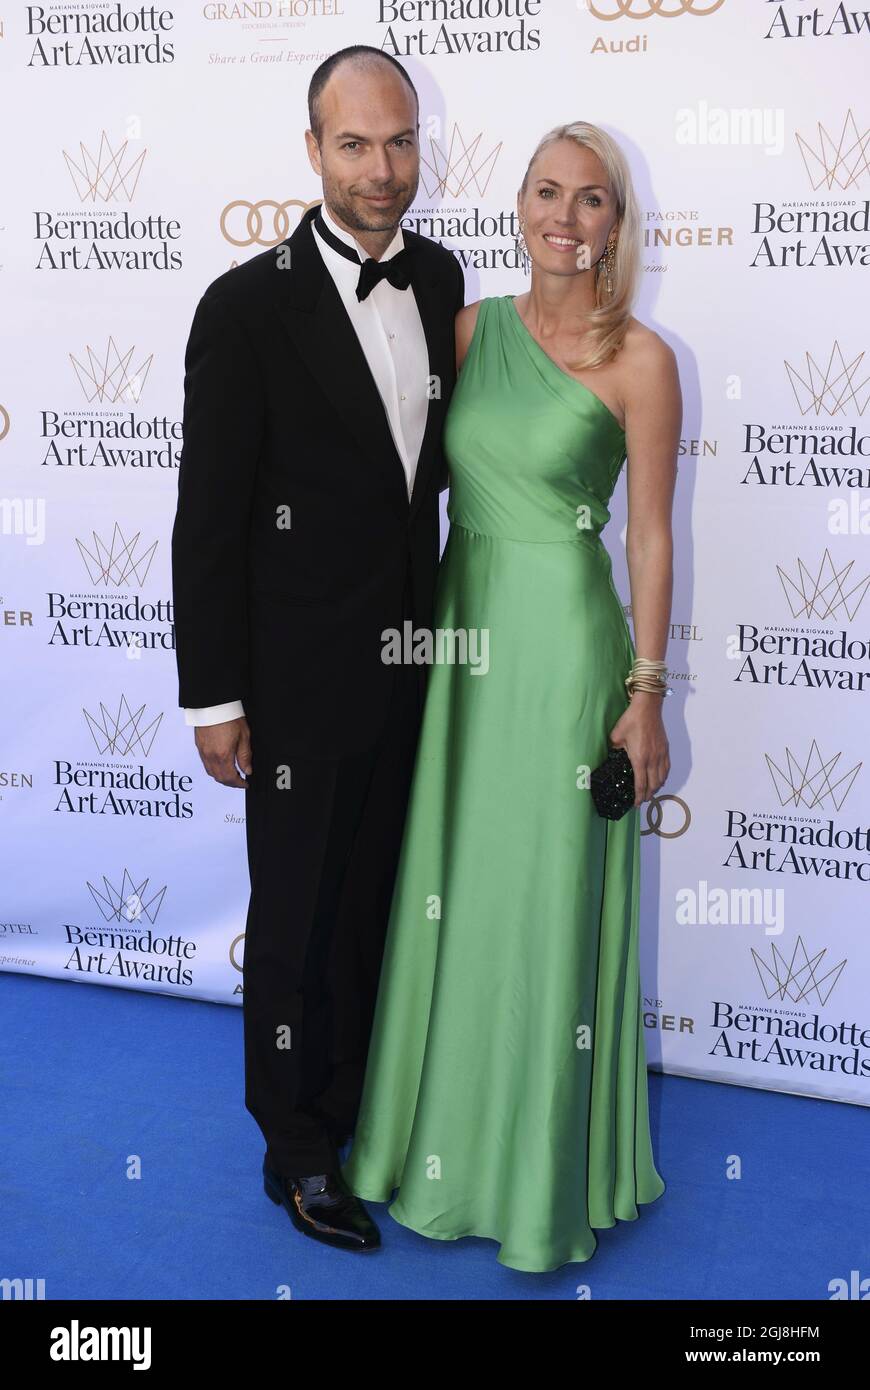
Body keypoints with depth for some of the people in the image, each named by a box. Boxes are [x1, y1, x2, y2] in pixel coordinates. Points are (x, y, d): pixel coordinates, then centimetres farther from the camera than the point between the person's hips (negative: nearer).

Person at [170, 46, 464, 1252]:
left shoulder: (439, 279, 3)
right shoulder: (247, 307, -16)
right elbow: (208, 519, -14)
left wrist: (437, 618, 12)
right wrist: (214, 698, -13)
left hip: (410, 664, 6)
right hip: (301, 678, -5)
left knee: (379, 902, 20)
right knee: (298, 917, 10)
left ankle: (357, 1098, 42)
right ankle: (297, 1148, 31)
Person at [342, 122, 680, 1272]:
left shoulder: (639, 359, -7)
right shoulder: (469, 328, 7)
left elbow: (653, 536, -6)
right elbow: (421, 475, 11)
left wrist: (646, 691, -8)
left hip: (565, 643, -5)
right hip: (461, 627, 5)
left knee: (550, 903, 5)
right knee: (451, 889, 14)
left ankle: (547, 1171, 25)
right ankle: (446, 1134, 35)